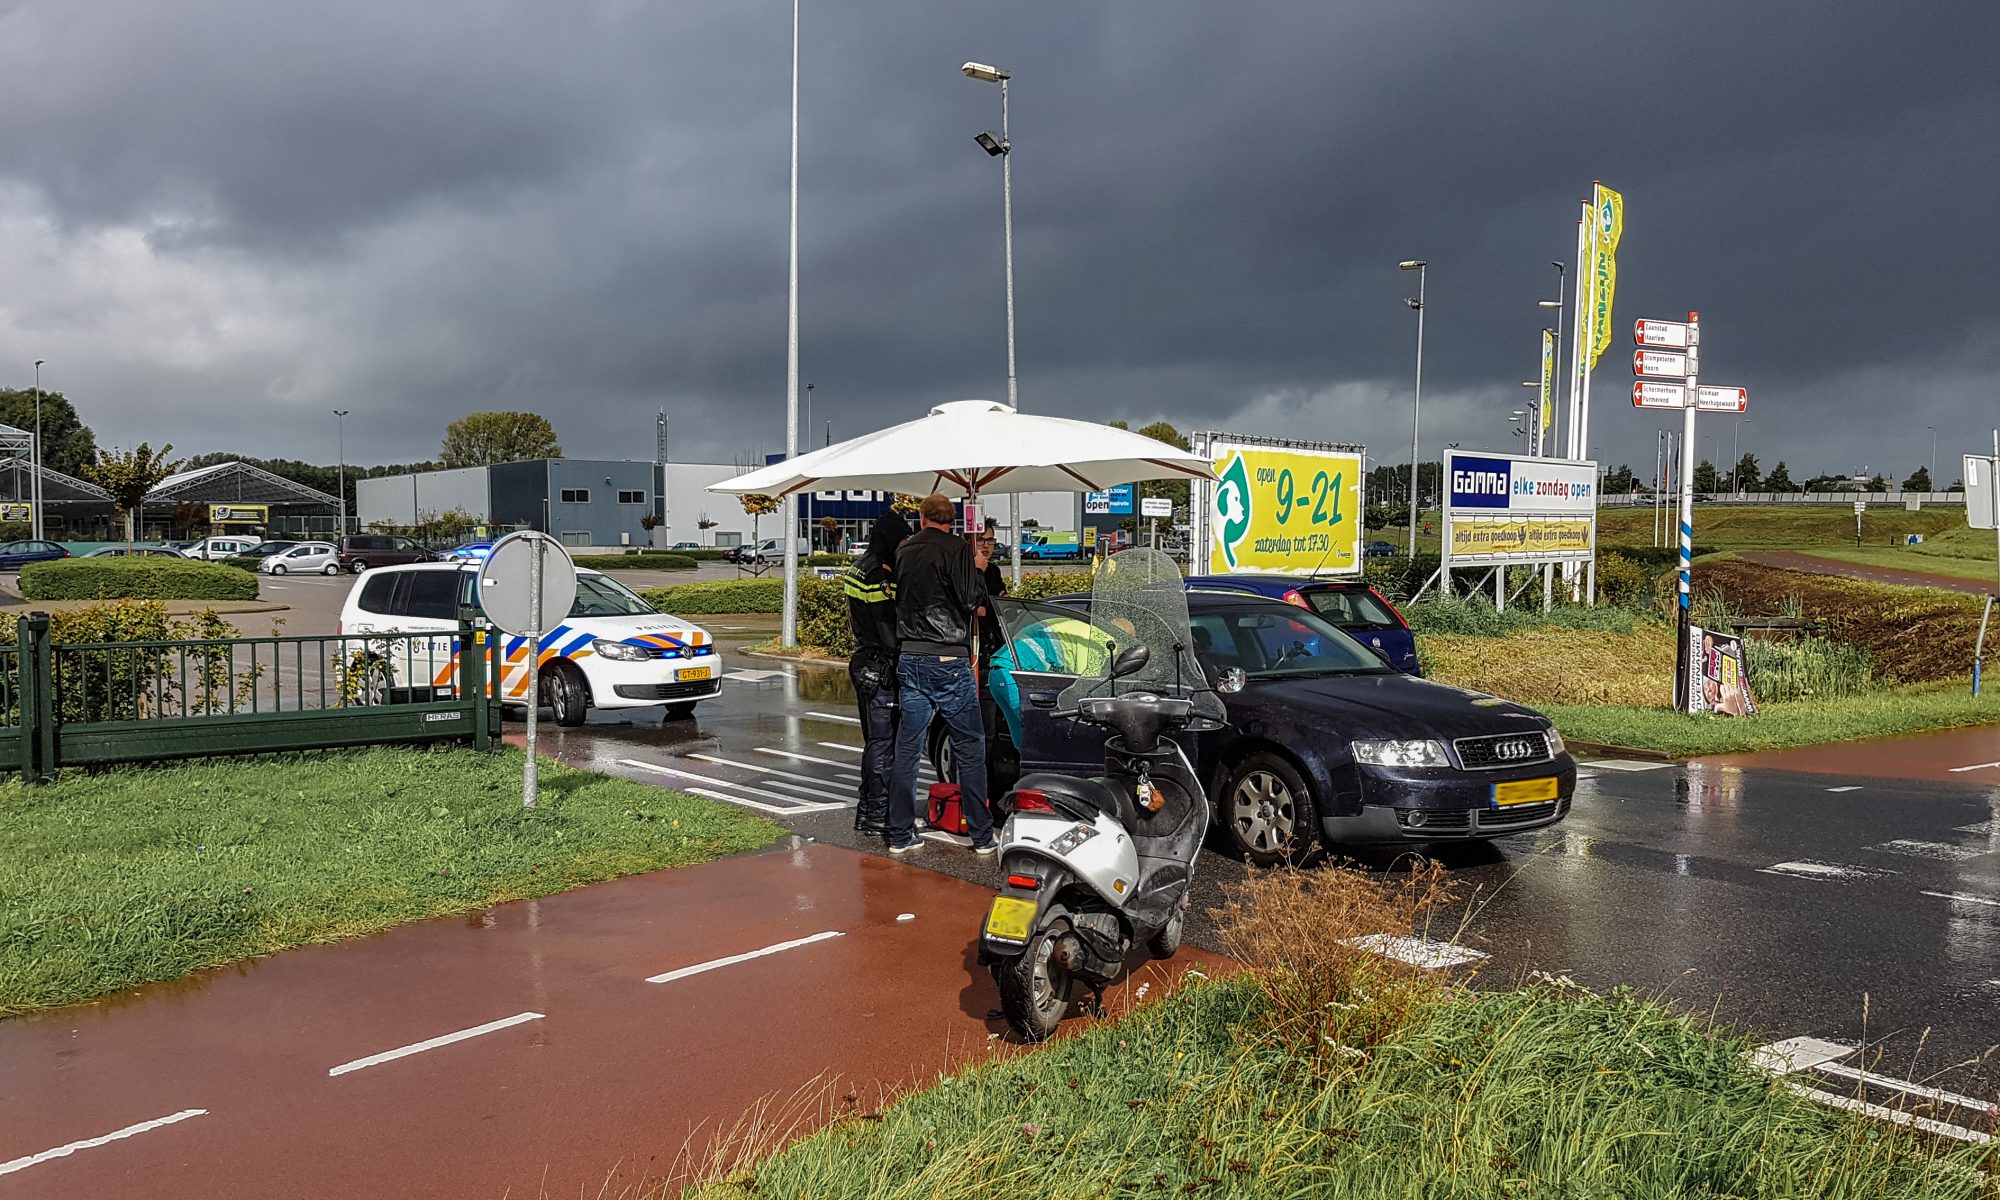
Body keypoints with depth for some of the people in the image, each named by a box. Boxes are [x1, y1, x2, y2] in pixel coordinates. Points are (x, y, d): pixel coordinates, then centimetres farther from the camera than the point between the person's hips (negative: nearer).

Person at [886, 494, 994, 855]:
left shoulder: (904, 550, 9)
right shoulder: (956, 548, -8)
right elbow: (971, 599, -14)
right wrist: (979, 570, 4)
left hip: (909, 659, 5)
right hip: (948, 661, -5)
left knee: (907, 749, 9)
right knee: (971, 749, 3)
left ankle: (900, 836, 11)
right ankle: (982, 837, 6)